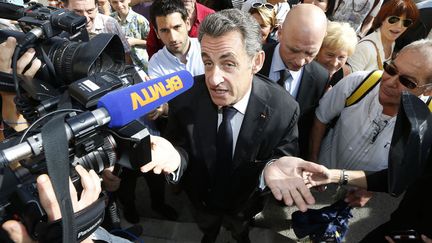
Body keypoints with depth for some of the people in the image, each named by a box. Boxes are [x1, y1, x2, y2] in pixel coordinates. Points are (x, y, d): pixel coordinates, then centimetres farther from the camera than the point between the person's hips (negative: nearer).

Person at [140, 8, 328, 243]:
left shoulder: (284, 109, -31)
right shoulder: (184, 97, -28)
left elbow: (283, 157, -20)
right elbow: (182, 147, -17)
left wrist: (273, 167, -45)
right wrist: (175, 156, -42)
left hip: (243, 202, 0)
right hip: (201, 197, 1)